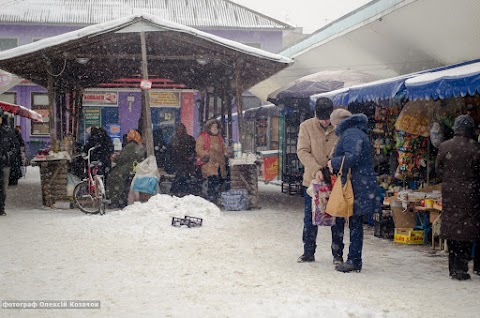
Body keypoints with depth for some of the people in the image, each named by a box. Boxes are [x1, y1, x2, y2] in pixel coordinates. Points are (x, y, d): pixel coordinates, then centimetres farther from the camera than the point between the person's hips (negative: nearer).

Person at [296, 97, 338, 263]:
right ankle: (308, 252, 17)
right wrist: (316, 170, -19)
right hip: (312, 180, 0)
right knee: (310, 218, 6)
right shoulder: (306, 127, -2)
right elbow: (302, 151, -7)